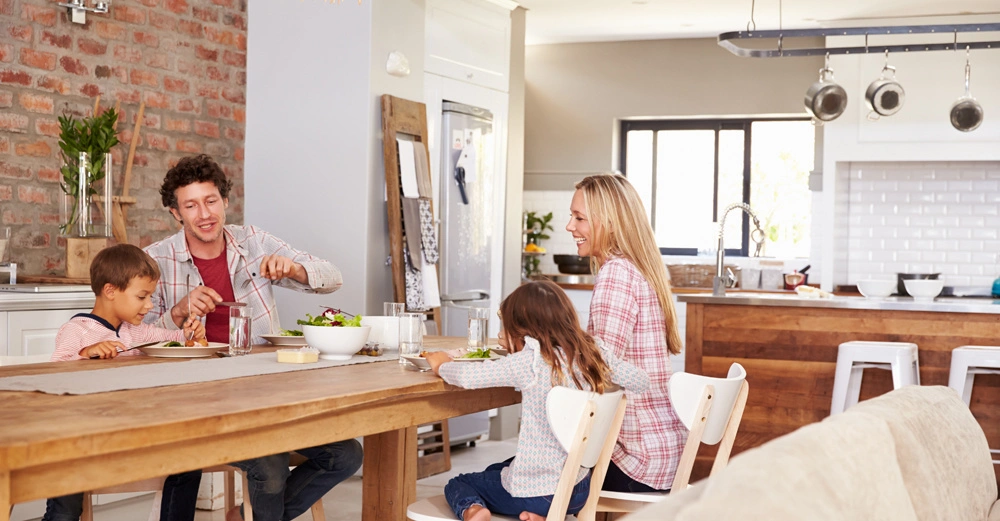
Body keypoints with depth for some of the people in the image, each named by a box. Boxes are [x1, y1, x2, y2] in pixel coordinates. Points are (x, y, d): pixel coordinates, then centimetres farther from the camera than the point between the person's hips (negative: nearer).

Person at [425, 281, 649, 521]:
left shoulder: (531, 362, -20)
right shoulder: (594, 354, -5)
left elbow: (467, 377, -22)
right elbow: (640, 380, 4)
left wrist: (442, 365, 0)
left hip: (533, 493, -5)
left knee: (457, 483, 22)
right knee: (495, 470, 34)